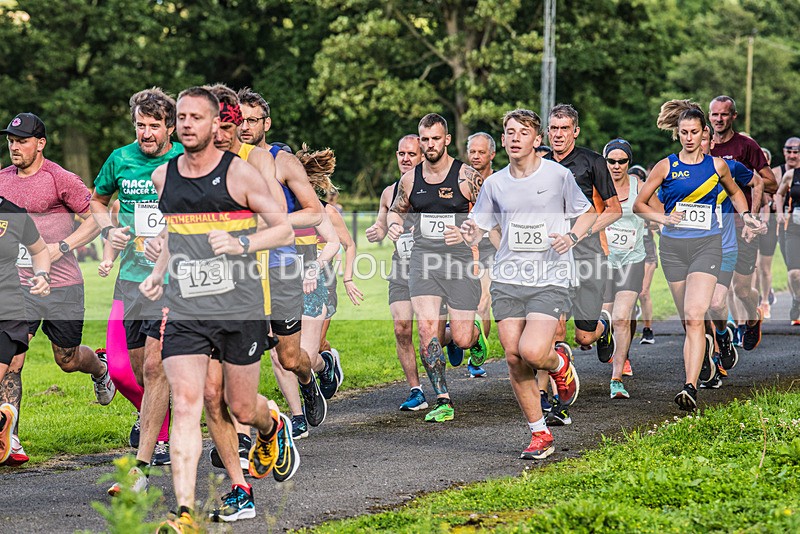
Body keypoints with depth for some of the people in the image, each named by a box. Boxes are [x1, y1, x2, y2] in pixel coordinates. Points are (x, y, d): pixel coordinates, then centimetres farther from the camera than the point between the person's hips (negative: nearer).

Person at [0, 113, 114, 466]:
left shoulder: (61, 179, -10)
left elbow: (95, 220, -6)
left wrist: (62, 247, -17)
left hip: (62, 285, -3)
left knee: (68, 360, 11)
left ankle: (100, 367, 47)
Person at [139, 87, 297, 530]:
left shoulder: (240, 173, -5)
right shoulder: (163, 177, 8)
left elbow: (284, 230, -1)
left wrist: (241, 244, -17)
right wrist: (158, 273, 12)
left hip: (240, 309, -2)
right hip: (184, 310, 3)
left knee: (241, 408, 7)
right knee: (186, 403, -11)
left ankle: (273, 428, 46)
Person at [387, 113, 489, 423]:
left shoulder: (467, 176, -5)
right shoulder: (410, 179, 8)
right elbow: (396, 210, 25)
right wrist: (394, 225, 2)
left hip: (459, 260, -3)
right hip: (423, 260, 3)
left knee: (462, 340, -3)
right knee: (427, 330, -14)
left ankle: (476, 332, 38)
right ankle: (443, 403, -6)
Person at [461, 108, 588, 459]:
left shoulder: (558, 175, -1)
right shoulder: (495, 184, 7)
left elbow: (588, 213, 11)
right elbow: (477, 227, 13)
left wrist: (572, 236, -9)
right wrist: (470, 234, -11)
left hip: (550, 281, -4)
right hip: (507, 281, 4)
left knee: (532, 351, -22)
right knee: (514, 359, 1)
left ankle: (559, 363, 16)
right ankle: (540, 435, 15)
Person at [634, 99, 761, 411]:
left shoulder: (716, 165, 6)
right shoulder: (666, 167, 3)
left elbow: (734, 192, 26)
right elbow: (639, 204, 8)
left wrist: (745, 215, 10)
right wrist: (664, 218, -8)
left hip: (707, 245, -2)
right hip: (673, 247, 2)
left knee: (695, 316, -18)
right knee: (689, 321, 8)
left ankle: (690, 388, -25)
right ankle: (704, 348, 43)